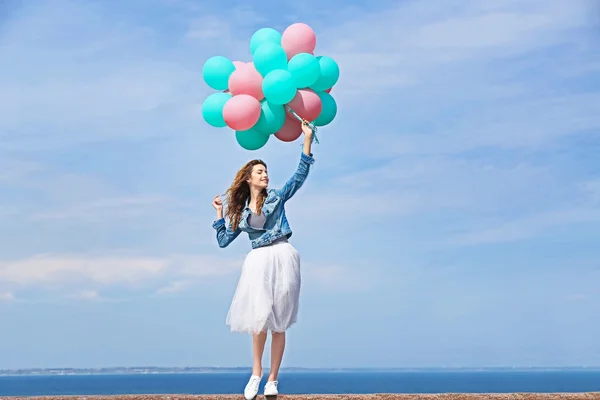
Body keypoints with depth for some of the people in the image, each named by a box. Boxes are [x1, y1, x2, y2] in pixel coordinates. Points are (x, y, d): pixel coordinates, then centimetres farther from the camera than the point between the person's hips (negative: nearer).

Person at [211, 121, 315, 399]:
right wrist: (219, 214, 14)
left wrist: (307, 141, -3)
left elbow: (300, 175, 3)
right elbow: (223, 241, 16)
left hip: (282, 257, -1)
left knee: (278, 321, -2)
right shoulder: (240, 212, 16)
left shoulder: (277, 197, 12)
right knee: (260, 316, -17)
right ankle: (256, 374, -5)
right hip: (258, 262, 1)